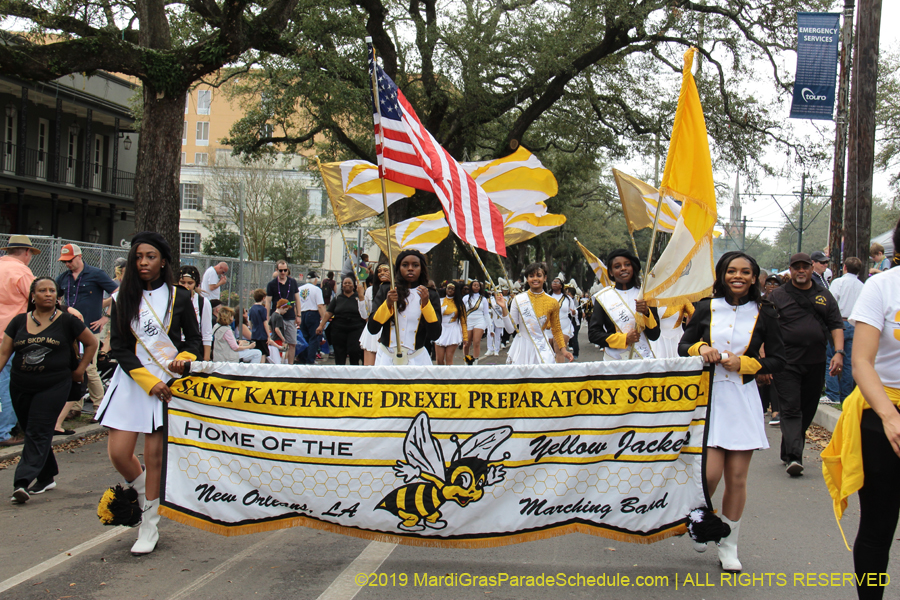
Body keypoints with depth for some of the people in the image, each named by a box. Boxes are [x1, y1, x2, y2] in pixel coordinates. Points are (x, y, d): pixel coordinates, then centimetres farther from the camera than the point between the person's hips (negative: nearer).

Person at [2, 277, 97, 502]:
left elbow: (91, 343, 8)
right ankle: (47, 478, 25)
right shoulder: (19, 321, 7)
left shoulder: (66, 321, -1)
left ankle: (22, 482, -15)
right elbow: (4, 352, 7)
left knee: (38, 433, -11)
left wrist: (79, 370, 5)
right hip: (20, 387, 4)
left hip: (54, 386, -4)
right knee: (30, 432, 11)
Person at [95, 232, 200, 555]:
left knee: (155, 454, -1)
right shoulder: (123, 298, 6)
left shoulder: (178, 297, 4)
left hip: (167, 381, -2)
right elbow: (119, 347, 0)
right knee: (118, 454, -4)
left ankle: (149, 526, 11)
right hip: (131, 380, 2)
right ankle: (145, 494, 27)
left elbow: (194, 340, 10)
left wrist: (184, 359, -13)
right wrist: (148, 381, -10)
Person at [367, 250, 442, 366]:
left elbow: (435, 335, -6)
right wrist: (388, 303, -14)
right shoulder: (385, 291, 5)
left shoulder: (430, 295, 4)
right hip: (387, 357, 0)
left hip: (417, 358, 0)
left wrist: (425, 303, -14)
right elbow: (372, 328, -2)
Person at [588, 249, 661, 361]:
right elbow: (593, 334, 1)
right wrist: (624, 338, -9)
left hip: (644, 357, 1)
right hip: (615, 360, -1)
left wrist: (646, 313, -9)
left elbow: (654, 335, 7)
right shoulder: (603, 297, 6)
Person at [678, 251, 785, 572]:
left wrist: (743, 363, -9)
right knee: (710, 473, -10)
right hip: (708, 394, -1)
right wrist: (700, 348, -7)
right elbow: (683, 345, 14)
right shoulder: (706, 308, 7)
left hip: (743, 399, 1)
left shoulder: (762, 313, 5)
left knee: (737, 477, 3)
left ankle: (729, 545, 19)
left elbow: (778, 360, 5)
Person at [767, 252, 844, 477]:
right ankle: (794, 457, -20)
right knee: (790, 409, -11)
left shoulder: (824, 296, 14)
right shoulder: (777, 296, 4)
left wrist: (838, 352, -4)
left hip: (815, 364, 4)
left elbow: (836, 325, 11)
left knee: (808, 410, 9)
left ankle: (788, 453, 22)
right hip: (787, 363, -4)